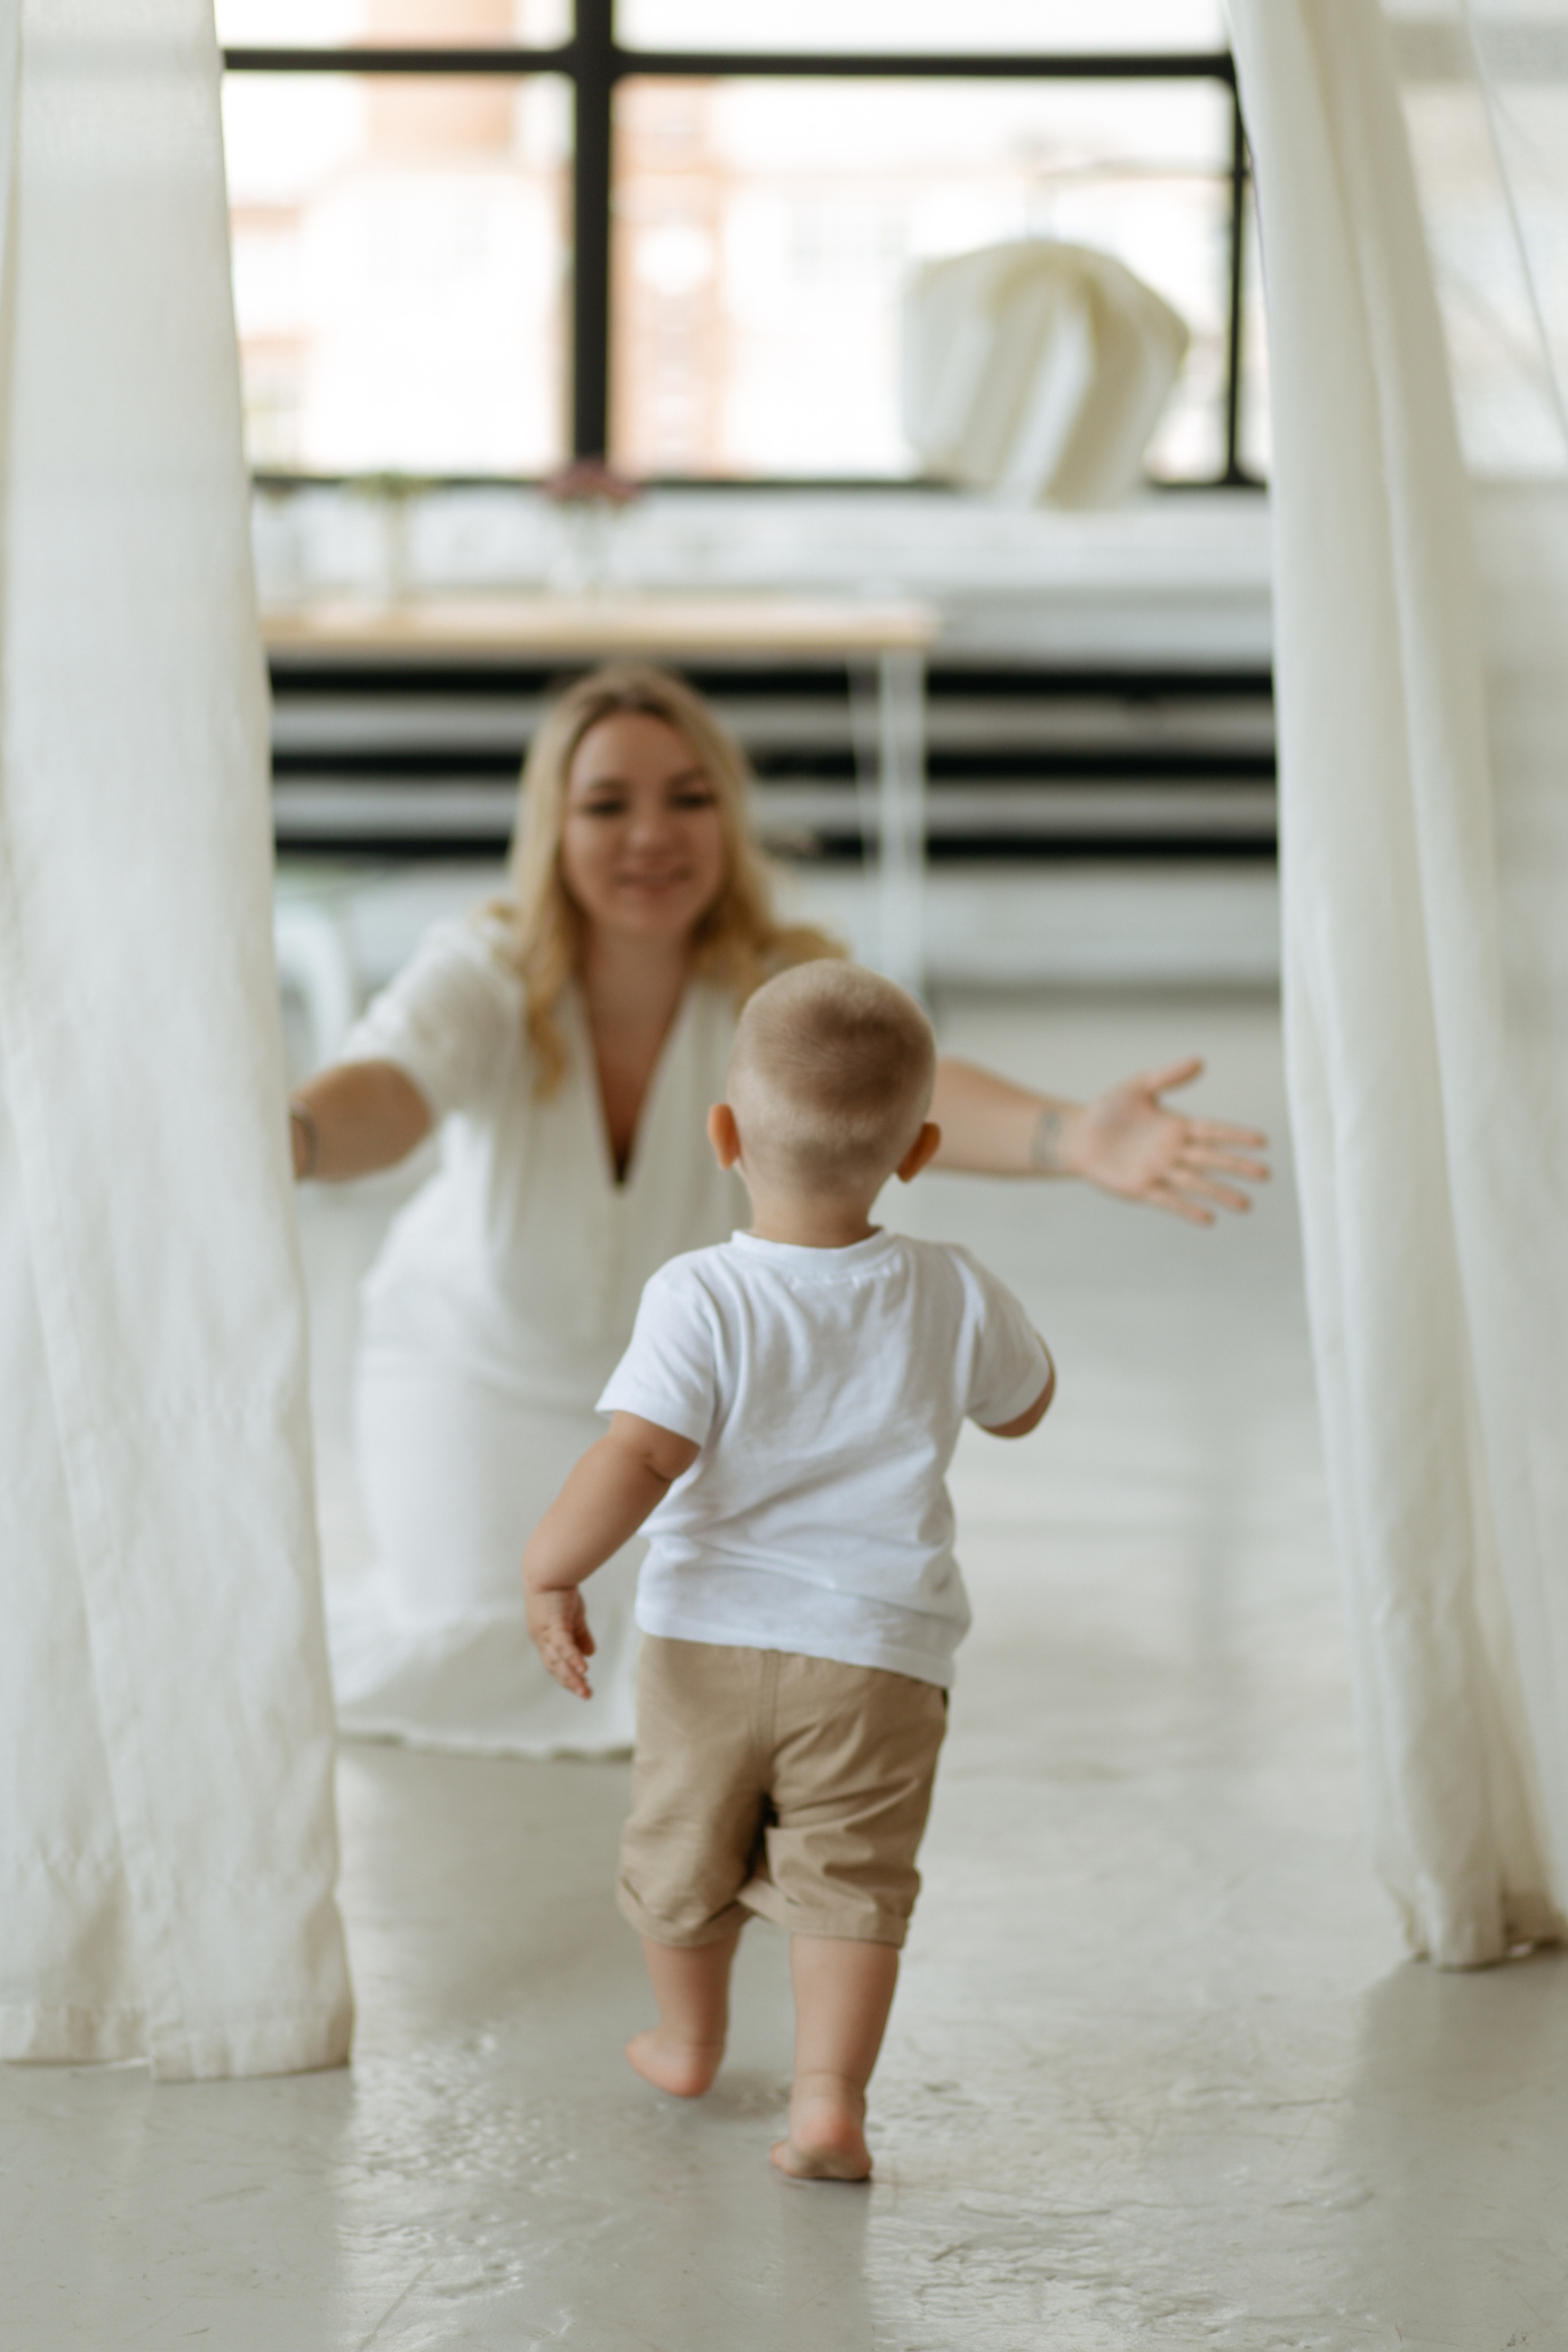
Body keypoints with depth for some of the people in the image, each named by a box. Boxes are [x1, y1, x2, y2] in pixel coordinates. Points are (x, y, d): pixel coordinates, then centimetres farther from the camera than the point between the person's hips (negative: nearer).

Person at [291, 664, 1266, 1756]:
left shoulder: (782, 991, -27)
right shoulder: (485, 978, -28)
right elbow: (383, 1095, -49)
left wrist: (1073, 1138, -70)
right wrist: (284, 1143, -76)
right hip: (478, 1369, -1)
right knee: (473, 1666, -15)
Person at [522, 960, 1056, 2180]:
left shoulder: (702, 1299, -17)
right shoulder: (954, 1298, -6)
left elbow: (635, 1458, -25)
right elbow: (1023, 1405, 13)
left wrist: (550, 1572, -14)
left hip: (708, 1636, 0)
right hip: (877, 1652, 0)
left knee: (683, 1853, 21)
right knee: (848, 1882, 3)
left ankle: (688, 2042, 41)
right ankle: (829, 2098, -9)